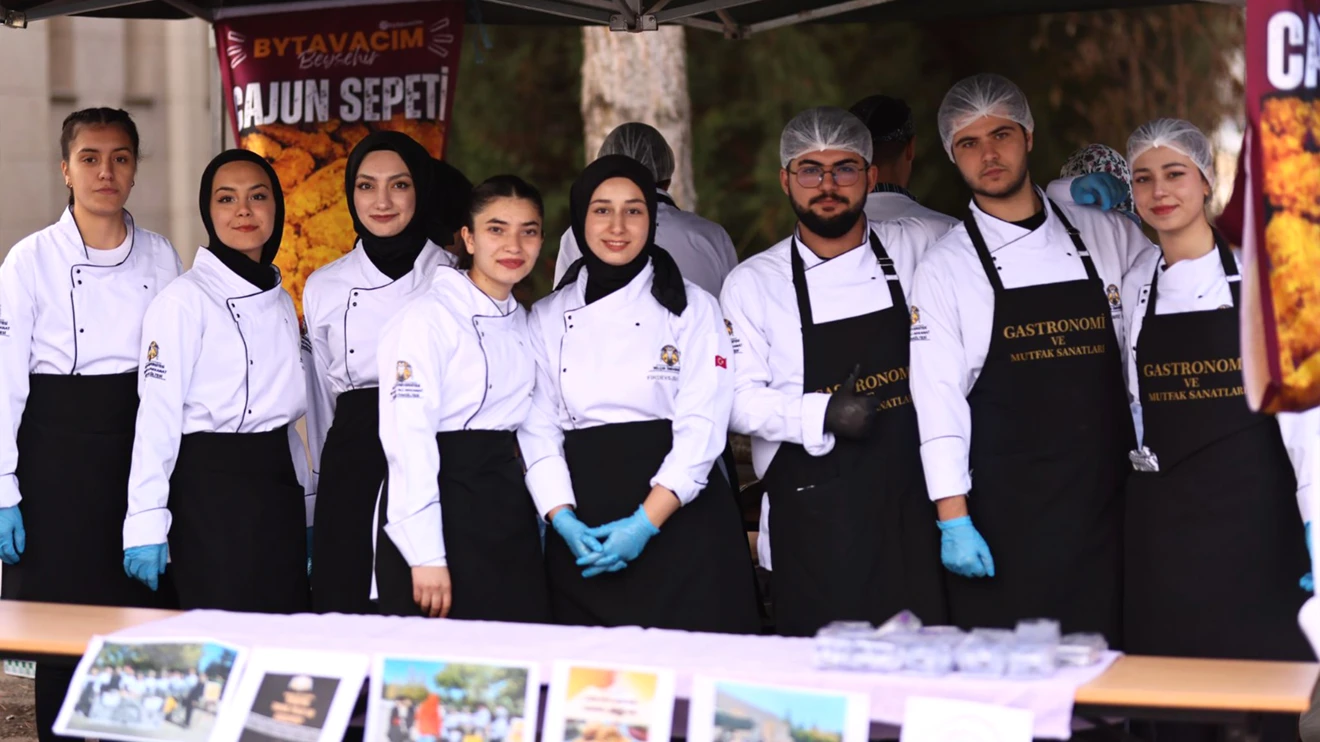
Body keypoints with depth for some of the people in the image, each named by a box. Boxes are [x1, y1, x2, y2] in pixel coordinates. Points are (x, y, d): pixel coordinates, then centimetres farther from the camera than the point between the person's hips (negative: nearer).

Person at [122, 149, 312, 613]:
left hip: (278, 491, 7)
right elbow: (157, 416, -12)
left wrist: (305, 509, 16)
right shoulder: (185, 300, -9)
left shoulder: (280, 300, 13)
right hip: (210, 492, -7)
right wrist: (146, 523, -17)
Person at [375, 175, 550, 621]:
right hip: (443, 508, -7)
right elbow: (408, 436, -16)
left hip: (509, 511, 7)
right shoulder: (428, 317, -10)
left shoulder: (523, 323, 13)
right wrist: (426, 555, -20)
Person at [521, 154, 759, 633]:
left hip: (676, 521, -2)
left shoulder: (693, 308, 1)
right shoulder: (548, 317, 10)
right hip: (582, 535, 2)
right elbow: (538, 428, 4)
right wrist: (564, 520, -11)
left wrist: (645, 523, -16)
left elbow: (701, 427, -7)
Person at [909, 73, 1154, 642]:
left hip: (1104, 501, 2)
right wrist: (953, 519, -10)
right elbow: (937, 398, -5)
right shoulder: (945, 267, 0)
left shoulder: (1109, 237, 8)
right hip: (1006, 507, -2)